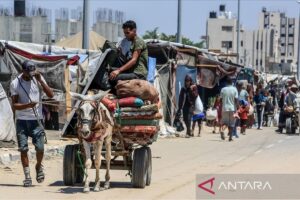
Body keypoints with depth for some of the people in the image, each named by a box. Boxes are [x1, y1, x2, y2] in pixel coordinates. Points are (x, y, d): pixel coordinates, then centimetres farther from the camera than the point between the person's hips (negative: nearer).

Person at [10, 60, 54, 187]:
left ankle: (39, 166, 22)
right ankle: (27, 176, 7)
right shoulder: (15, 84, -5)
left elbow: (50, 95, -8)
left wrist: (40, 81, -17)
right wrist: (27, 105, -25)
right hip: (21, 120, 0)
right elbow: (14, 105, -7)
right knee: (23, 149, -2)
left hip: (36, 119, 0)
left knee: (40, 147, -7)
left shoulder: (38, 78, 0)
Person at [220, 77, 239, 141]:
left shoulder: (223, 89, 0)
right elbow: (236, 99, -5)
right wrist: (236, 108, 0)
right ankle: (230, 137, 6)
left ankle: (222, 132, -15)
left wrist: (220, 108, 8)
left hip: (225, 108, 1)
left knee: (224, 122, 11)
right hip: (232, 108, -1)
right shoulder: (234, 89, -3)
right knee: (231, 123, 8)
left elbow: (221, 99, 1)